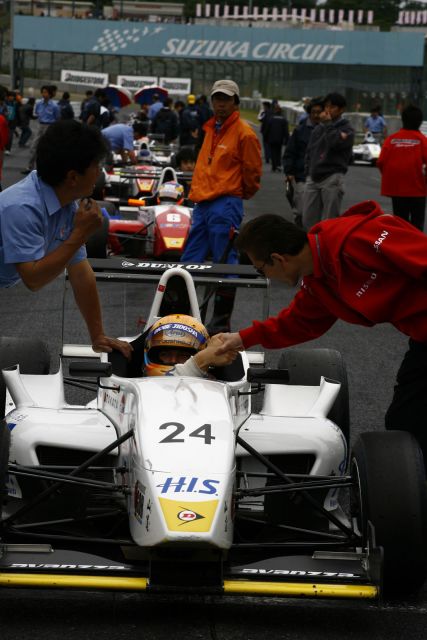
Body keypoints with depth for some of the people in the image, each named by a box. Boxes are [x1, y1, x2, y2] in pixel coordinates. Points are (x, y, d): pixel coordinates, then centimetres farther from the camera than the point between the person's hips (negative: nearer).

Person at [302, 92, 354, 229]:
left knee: (329, 221, -6)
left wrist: (328, 124, -10)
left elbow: (335, 143, -19)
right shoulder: (319, 128, 16)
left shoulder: (347, 129, -1)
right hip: (313, 178, 6)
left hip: (332, 178, -6)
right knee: (308, 219, 4)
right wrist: (308, 172, 13)